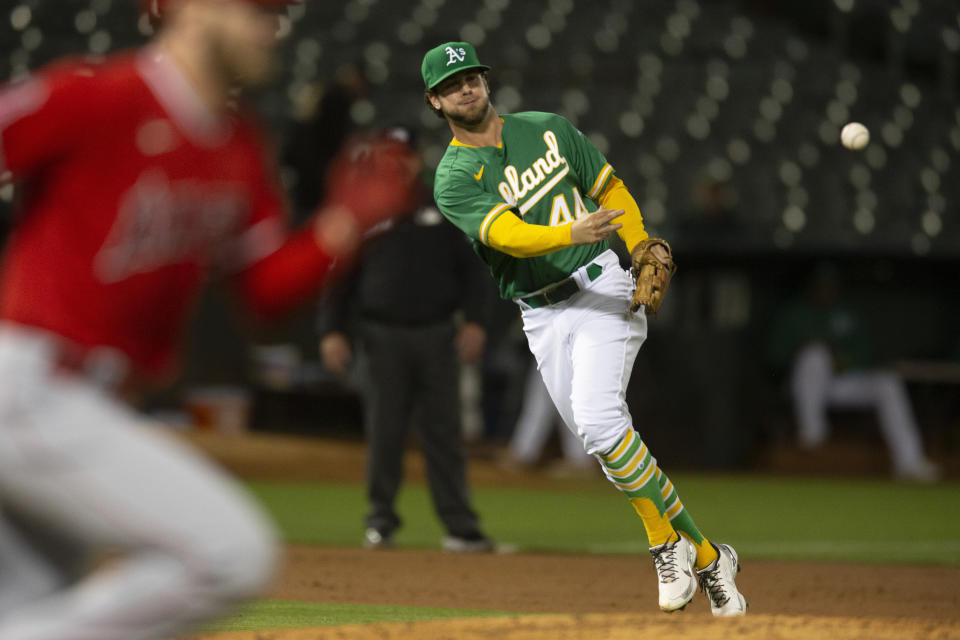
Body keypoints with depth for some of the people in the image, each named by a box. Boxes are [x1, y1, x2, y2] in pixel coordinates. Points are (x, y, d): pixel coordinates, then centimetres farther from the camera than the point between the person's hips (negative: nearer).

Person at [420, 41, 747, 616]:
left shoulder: (547, 130, 6)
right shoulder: (453, 180, -3)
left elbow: (610, 190, 14)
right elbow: (508, 235, -21)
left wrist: (641, 247, -4)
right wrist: (573, 233, -40)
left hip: (602, 288, -2)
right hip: (542, 316, 2)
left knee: (597, 418, -23)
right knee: (604, 437, 2)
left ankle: (668, 541, -10)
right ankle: (705, 558, 11)